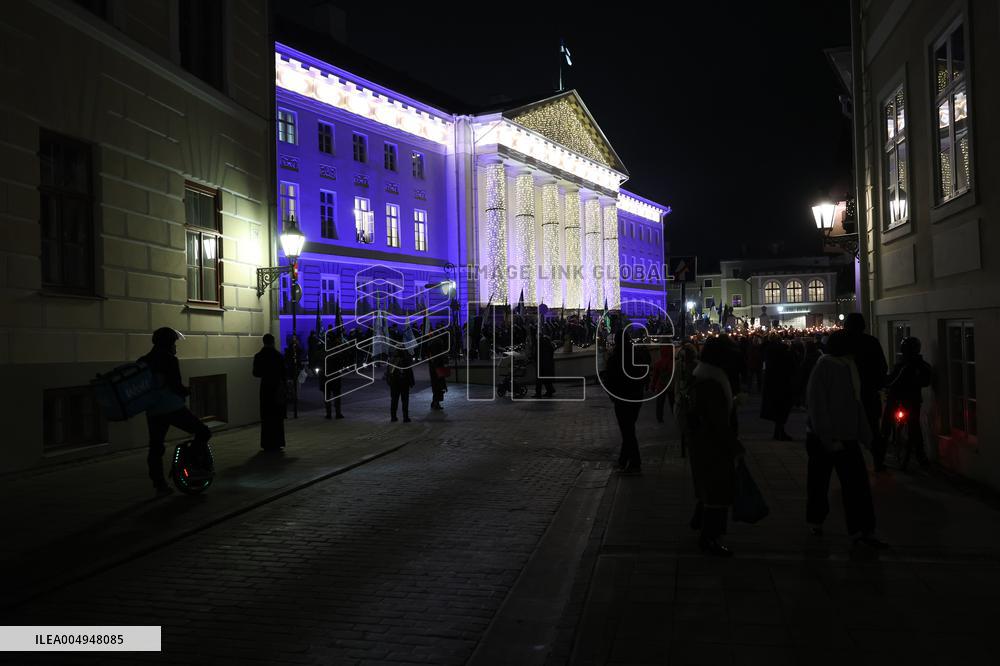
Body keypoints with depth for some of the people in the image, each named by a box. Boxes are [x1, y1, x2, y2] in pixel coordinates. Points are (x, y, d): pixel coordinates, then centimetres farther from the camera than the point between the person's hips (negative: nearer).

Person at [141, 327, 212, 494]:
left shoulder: (143, 362, 11)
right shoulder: (169, 360, -8)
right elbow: (176, 386, -14)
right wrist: (187, 392, 2)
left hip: (152, 411, 7)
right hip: (173, 408, -7)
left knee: (155, 447, 12)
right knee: (203, 432, 4)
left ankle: (159, 485, 14)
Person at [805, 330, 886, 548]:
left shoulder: (850, 366, 5)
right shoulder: (823, 369, -16)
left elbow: (855, 401, 14)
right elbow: (816, 406, -19)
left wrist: (864, 433, 12)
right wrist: (829, 439, -22)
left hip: (847, 436, 6)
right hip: (824, 438, -6)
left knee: (857, 483, 1)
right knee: (819, 481, 9)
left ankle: (861, 531, 5)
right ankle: (815, 520, 29)